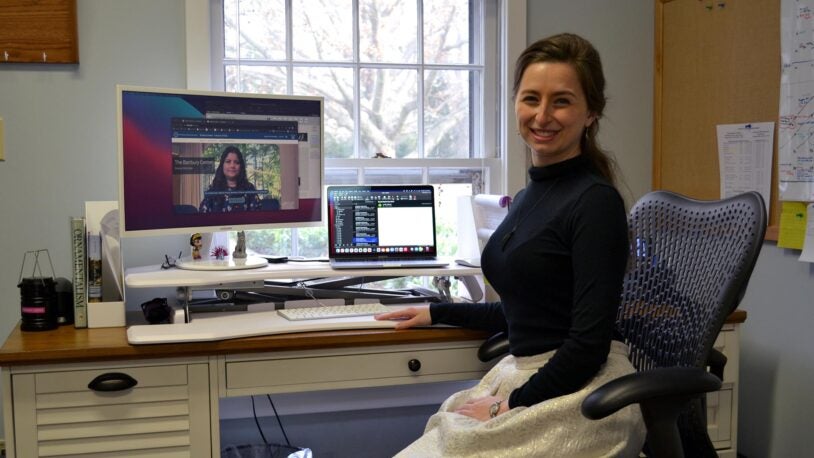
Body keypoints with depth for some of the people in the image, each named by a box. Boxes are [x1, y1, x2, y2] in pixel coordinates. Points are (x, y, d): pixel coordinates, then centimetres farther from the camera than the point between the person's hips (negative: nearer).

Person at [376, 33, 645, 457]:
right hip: (521, 380, 8)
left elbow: (590, 342, -16)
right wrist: (437, 313, 24)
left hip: (576, 400, -7)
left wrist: (510, 405, -11)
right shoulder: (528, 197, 12)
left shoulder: (596, 200, -14)